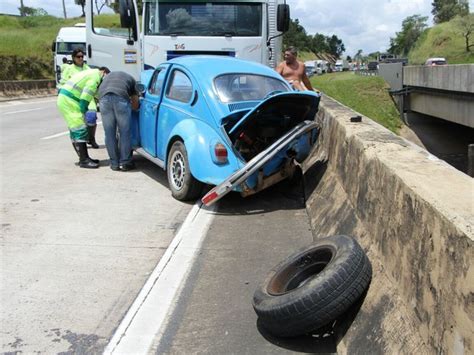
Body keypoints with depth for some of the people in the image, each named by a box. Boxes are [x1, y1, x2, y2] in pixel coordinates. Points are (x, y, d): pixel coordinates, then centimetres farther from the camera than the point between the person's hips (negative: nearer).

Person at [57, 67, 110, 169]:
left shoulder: (91, 73, 22)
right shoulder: (95, 76, -10)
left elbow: (97, 93, 26)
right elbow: (85, 97, -18)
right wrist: (83, 112, -13)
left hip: (64, 99, 11)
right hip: (68, 101, -11)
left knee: (75, 130, 13)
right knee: (80, 130, -10)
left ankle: (83, 158, 20)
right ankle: (84, 160, -9)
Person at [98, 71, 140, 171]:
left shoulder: (108, 76, 40)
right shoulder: (130, 78, 34)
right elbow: (136, 105, 35)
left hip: (104, 97, 2)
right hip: (121, 97, -2)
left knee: (109, 133, 9)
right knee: (125, 133, 7)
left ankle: (114, 164, 15)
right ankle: (125, 163, 11)